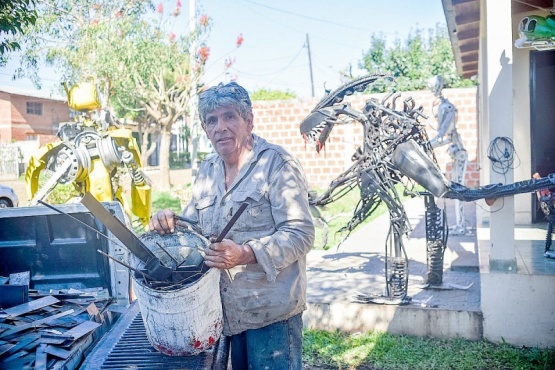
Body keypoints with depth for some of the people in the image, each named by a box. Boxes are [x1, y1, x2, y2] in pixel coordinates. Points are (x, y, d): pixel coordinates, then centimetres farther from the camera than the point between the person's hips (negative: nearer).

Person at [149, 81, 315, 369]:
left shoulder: (276, 163, -13)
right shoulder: (207, 169, 10)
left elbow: (300, 234, -19)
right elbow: (194, 224, 17)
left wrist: (245, 254, -31)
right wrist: (170, 222, -5)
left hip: (271, 309, -6)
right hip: (228, 310, 7)